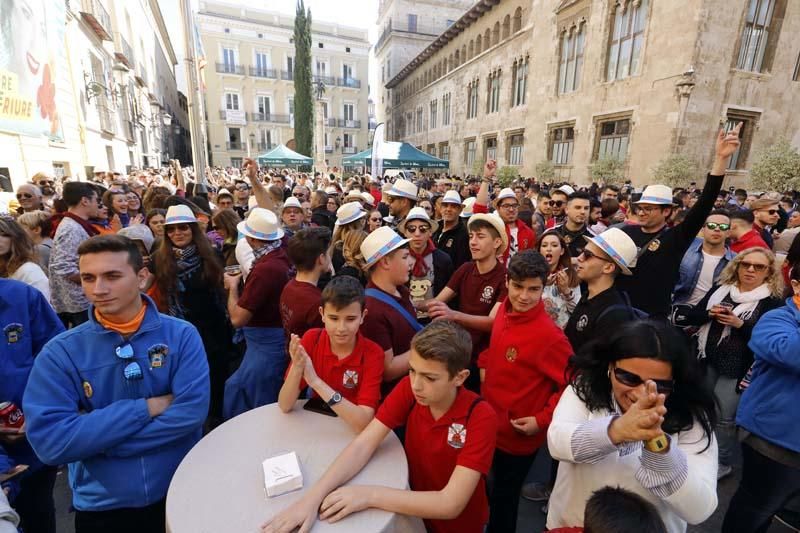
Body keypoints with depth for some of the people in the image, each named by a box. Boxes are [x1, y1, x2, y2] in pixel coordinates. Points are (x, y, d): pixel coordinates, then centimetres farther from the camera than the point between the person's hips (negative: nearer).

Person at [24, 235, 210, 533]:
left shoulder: (181, 335, -13)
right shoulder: (59, 352, -10)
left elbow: (192, 411, -21)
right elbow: (49, 441, -17)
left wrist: (92, 439, -17)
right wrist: (146, 408, -21)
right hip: (101, 507, 1)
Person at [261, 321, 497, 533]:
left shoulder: (481, 418, -27)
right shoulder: (408, 389, -17)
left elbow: (450, 505, -28)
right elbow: (363, 445, -18)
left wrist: (369, 495, -30)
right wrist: (313, 497, -30)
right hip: (413, 508, 3)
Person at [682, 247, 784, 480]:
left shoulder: (772, 301, -5)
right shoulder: (720, 288, 5)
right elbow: (691, 316, 4)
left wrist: (741, 324, -22)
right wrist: (709, 313, -14)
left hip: (737, 369, -4)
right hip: (706, 361, 4)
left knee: (724, 416, 2)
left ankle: (723, 462, 23)